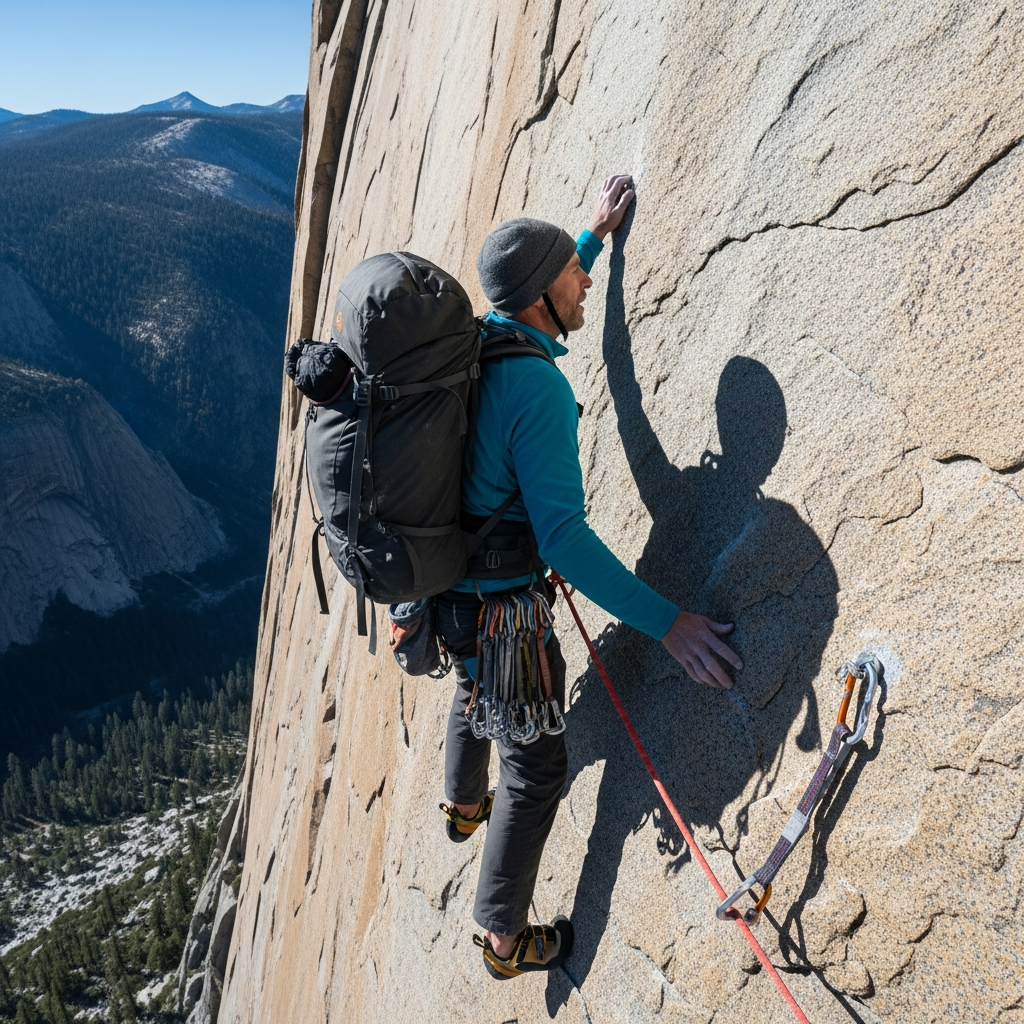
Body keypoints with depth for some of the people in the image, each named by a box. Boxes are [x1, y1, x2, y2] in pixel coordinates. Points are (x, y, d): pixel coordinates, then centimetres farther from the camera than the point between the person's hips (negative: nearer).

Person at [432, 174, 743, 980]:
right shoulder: (538, 387, -30)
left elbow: (547, 303, 22)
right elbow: (563, 537, -34)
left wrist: (597, 233, 28)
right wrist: (665, 621, -32)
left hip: (447, 587, 9)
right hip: (500, 609, -9)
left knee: (476, 694, 37)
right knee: (536, 767, 11)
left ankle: (464, 806, 65)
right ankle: (505, 938, 29)